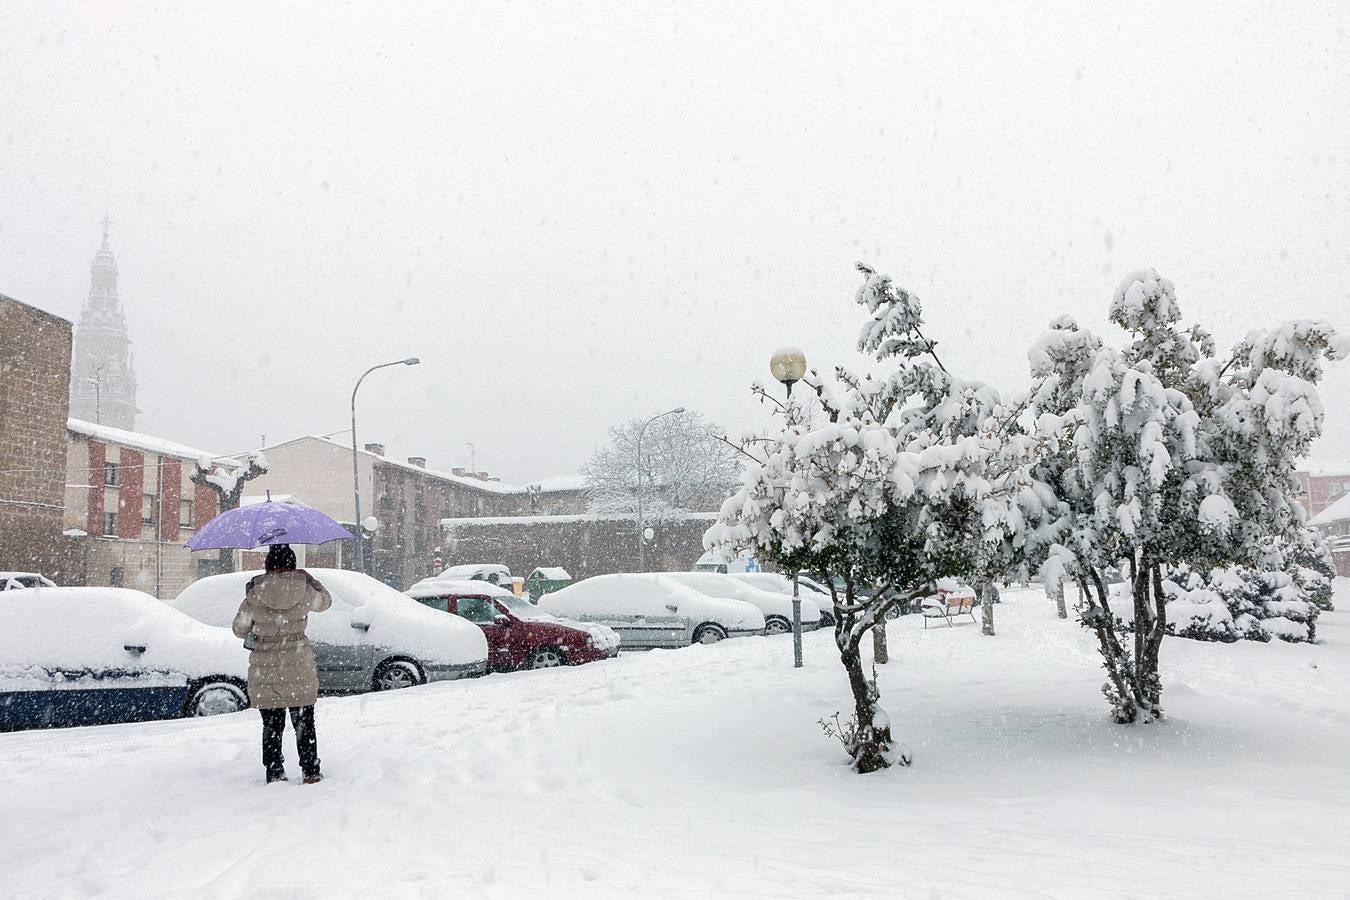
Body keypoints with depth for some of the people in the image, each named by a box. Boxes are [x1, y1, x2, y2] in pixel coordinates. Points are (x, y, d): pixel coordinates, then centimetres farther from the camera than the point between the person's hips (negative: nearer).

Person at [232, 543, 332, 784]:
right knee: (304, 724, 11)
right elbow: (325, 601, 14)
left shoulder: (255, 595, -8)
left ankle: (274, 774, 13)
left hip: (264, 672, 0)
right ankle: (311, 772, 15)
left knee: (272, 725, 11)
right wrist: (306, 578, 20)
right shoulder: (304, 591, -8)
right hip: (299, 670, 0)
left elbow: (239, 629, 4)